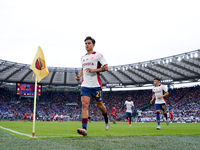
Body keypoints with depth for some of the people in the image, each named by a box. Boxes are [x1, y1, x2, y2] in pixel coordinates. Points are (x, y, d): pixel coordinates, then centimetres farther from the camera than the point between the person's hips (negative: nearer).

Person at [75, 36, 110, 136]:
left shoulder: (98, 55, -1)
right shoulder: (83, 57, 16)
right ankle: (84, 129, -19)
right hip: (85, 85, 4)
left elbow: (106, 68, -6)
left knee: (100, 105, 9)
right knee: (84, 105, -13)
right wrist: (79, 75, 10)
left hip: (96, 85, -4)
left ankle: (106, 120, 40)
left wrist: (94, 70, -17)